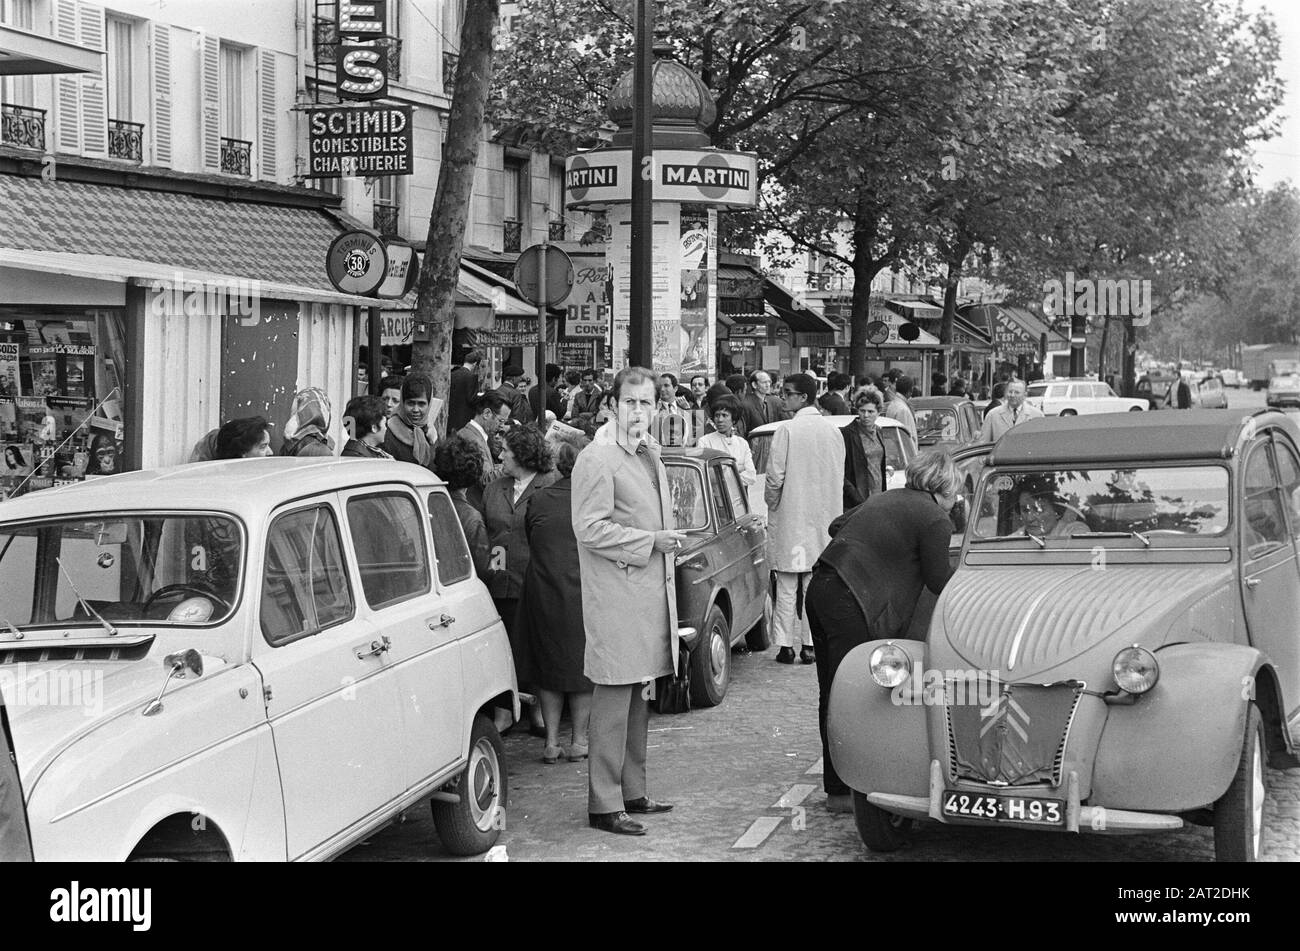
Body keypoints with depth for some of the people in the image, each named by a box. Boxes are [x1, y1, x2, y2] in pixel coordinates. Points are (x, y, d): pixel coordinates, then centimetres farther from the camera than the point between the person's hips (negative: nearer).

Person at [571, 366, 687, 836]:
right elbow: (590, 530, -19)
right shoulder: (597, 459, -13)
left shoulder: (649, 455, 17)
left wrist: (667, 543, 17)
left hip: (650, 595, 9)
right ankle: (604, 805, -4)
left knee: (639, 697, 15)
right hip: (617, 598, -9)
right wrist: (651, 542, -18)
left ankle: (632, 792, 24)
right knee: (614, 701, -8)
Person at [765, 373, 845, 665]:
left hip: (790, 518, -4)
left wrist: (772, 504, 5)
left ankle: (786, 645, 3)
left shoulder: (787, 431, -12)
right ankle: (810, 644, 9)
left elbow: (775, 477, -12)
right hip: (823, 519, 4)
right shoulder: (834, 431, 4)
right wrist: (826, 508, 15)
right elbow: (839, 478, 7)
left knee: (787, 587, 2)